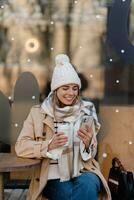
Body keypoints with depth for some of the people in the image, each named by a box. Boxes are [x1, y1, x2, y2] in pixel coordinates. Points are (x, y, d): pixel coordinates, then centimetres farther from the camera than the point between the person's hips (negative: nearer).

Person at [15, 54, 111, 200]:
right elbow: (21, 146, -2)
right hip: (53, 178, -1)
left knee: (88, 184, -32)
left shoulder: (86, 113, 5)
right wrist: (49, 145, -18)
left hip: (82, 173, 1)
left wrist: (87, 143, -17)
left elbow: (90, 156, 7)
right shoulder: (38, 113, 3)